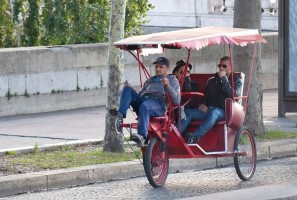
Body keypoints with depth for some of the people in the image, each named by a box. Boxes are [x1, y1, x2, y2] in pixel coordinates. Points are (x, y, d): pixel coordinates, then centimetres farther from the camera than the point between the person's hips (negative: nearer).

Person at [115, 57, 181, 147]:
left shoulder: (172, 80, 23)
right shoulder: (149, 80, 39)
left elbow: (177, 100, 7)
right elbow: (138, 95, 33)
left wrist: (168, 86, -8)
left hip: (158, 106, -5)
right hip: (142, 100, 5)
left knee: (144, 106, -41)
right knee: (127, 89, -20)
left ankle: (142, 136, -54)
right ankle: (120, 115, -40)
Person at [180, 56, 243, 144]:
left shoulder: (236, 80, 10)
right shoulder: (211, 81, 26)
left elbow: (233, 94, -9)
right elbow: (205, 96, 30)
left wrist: (223, 78, -8)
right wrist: (202, 104, 7)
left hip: (224, 111, -6)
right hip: (208, 109, 6)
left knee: (213, 113, -41)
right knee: (187, 112, -20)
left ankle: (195, 136, -60)